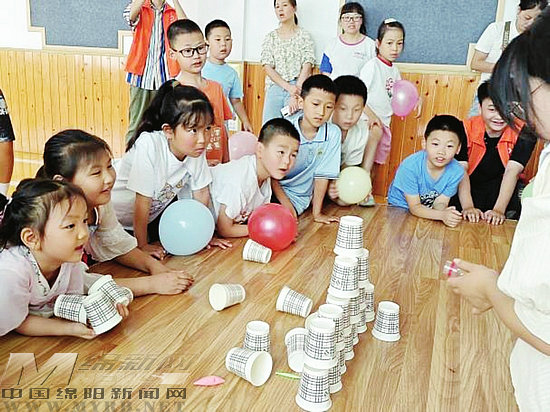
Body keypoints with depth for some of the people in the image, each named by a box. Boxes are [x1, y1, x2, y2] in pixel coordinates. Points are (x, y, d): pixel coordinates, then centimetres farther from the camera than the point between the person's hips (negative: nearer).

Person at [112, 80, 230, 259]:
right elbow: (142, 202, -27)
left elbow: (201, 194, -4)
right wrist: (143, 245, -20)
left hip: (153, 215, 6)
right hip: (116, 218, -5)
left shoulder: (196, 149, -17)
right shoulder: (150, 144, -34)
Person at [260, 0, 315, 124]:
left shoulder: (303, 35, 5)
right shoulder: (270, 37, 11)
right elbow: (267, 67, 1)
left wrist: (296, 95, -15)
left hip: (297, 88, -2)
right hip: (274, 89, 2)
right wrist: (288, 87, -13)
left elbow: (307, 66, -4)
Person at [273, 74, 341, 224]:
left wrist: (317, 212, -2)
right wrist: (287, 205, -16)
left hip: (298, 196, 0)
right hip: (273, 188, 0)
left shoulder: (333, 134, -10)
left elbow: (322, 175, -3)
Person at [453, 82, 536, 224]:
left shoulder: (523, 132, -12)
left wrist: (499, 209, -32)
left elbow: (512, 171, -20)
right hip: (468, 190, -1)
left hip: (502, 191, 1)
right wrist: (468, 207, -34)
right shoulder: (466, 129, -13)